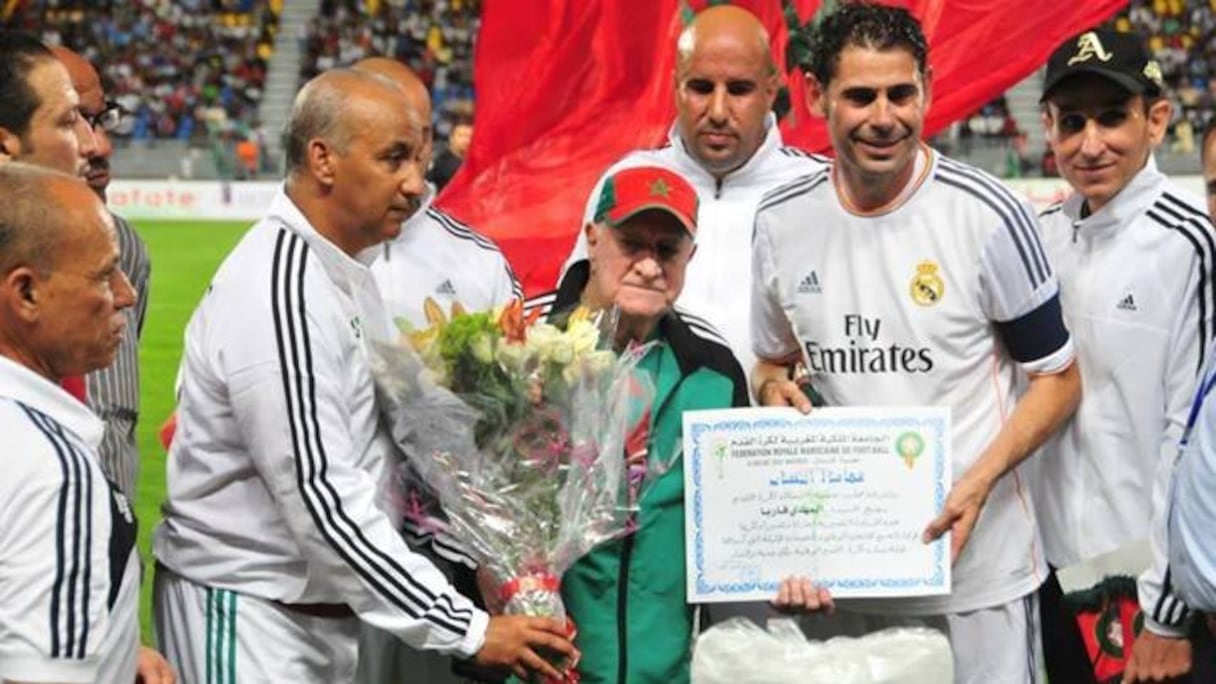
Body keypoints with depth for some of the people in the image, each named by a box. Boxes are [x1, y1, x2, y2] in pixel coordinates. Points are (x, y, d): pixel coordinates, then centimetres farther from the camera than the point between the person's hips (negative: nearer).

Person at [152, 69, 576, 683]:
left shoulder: (345, 273, 10)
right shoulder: (279, 294, -21)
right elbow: (322, 501, -25)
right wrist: (469, 630, -23)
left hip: (320, 605, 9)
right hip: (246, 611, -9)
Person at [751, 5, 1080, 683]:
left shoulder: (988, 215, -10)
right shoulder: (782, 223, 2)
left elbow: (1057, 378, -3)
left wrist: (978, 484, -17)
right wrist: (774, 387, -6)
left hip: (976, 567, -3)